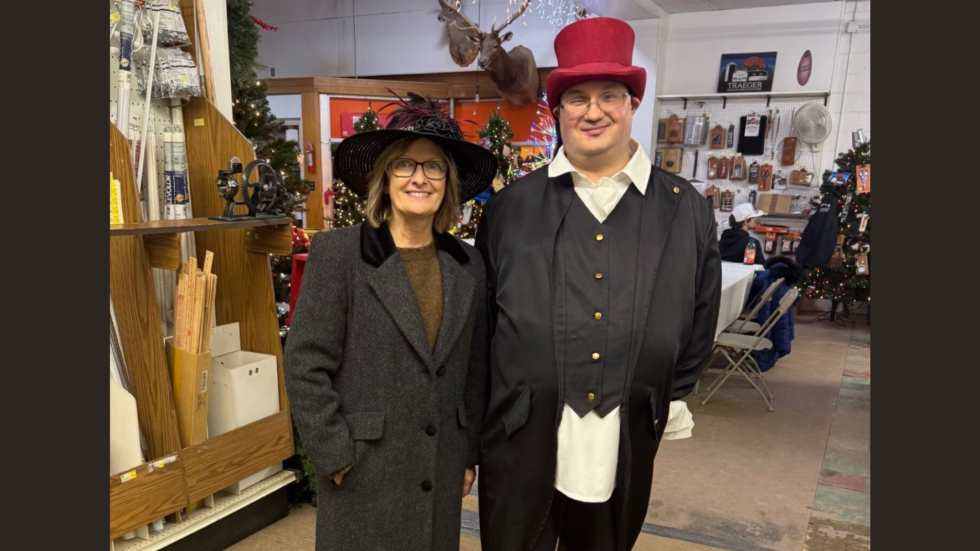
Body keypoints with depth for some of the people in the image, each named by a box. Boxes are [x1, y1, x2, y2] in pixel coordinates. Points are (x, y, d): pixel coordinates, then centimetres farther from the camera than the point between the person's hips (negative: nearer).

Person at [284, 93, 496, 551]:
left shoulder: (468, 265, 2)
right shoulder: (337, 253, -11)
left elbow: (475, 371, 8)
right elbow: (305, 366, -11)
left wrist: (469, 455, 10)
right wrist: (336, 457, -11)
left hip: (440, 474, 4)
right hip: (362, 474, -3)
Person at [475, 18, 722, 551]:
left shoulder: (687, 210, 1)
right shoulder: (510, 206, 0)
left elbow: (700, 320, 9)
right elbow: (481, 316, 4)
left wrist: (669, 395, 9)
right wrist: (490, 407, 6)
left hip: (627, 441, 1)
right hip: (521, 438, 0)